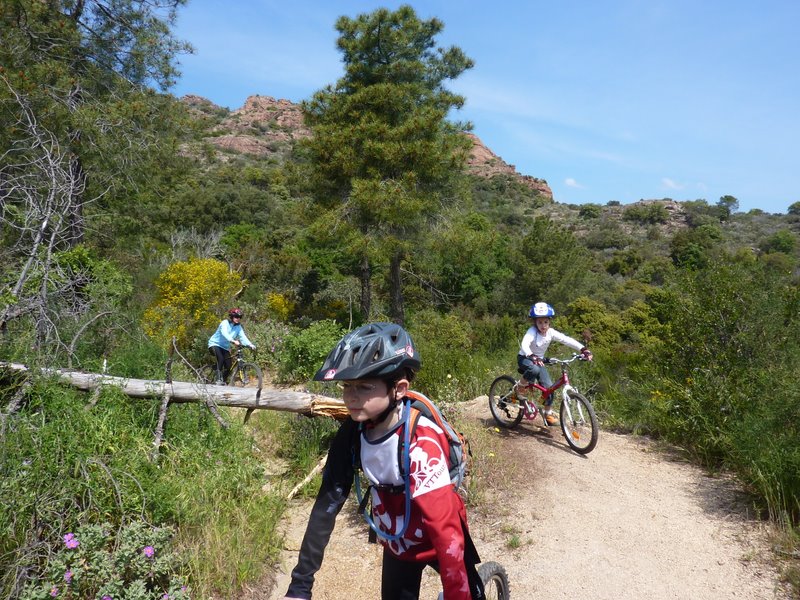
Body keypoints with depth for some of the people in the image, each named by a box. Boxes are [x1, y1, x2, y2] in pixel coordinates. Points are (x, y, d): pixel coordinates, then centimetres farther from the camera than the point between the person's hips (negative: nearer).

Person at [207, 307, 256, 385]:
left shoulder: (238, 327, -4)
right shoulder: (225, 323, -19)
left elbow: (243, 337, -17)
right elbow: (224, 333, -38)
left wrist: (250, 345, -36)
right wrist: (233, 341, -54)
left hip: (225, 347, 5)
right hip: (215, 344, -5)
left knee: (228, 367, -7)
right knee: (221, 359, -31)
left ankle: (223, 381, 17)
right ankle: (219, 380, -23)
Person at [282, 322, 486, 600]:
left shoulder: (420, 444, -34)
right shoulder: (352, 432, -19)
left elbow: (447, 531, -34)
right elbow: (327, 504, -16)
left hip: (439, 539, -4)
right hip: (397, 544, 4)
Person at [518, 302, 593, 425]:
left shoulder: (551, 332, -12)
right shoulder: (532, 331, -26)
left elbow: (567, 340, -21)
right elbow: (524, 345, -43)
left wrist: (583, 349, -36)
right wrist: (533, 357, -62)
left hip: (539, 360, 5)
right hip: (525, 358, -5)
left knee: (549, 386, -7)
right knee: (534, 369, -39)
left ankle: (548, 412, 15)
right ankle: (520, 387, -11)